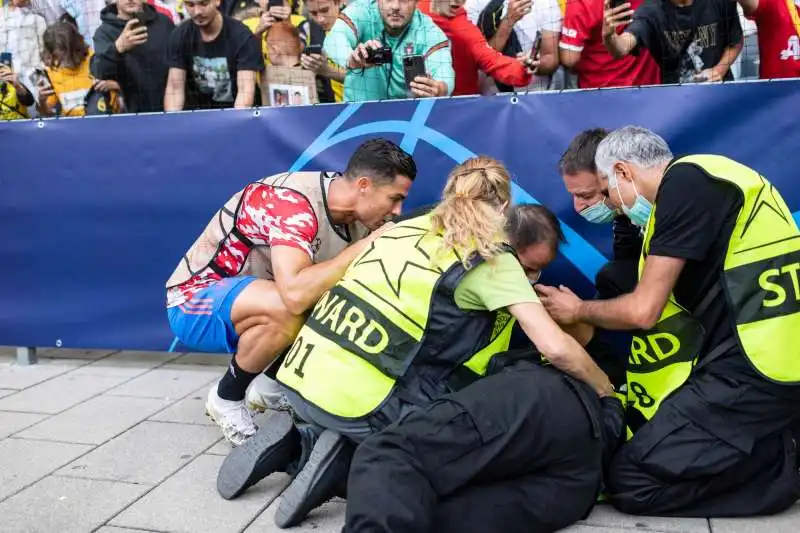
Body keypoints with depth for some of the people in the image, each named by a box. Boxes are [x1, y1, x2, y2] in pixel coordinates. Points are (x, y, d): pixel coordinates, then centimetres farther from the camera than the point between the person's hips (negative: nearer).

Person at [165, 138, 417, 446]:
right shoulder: (293, 202, -30)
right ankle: (227, 399, -9)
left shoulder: (354, 212, -6)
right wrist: (365, 246, -35)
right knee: (286, 310, -36)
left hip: (250, 299, 8)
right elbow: (295, 295, -45)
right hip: (195, 299, -7)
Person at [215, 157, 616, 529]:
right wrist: (605, 391, 11)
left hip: (303, 379, 7)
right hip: (359, 403, -7)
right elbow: (555, 347, -6)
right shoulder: (491, 257, -1)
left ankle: (299, 447, 11)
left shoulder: (408, 228, 16)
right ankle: (347, 463, -2)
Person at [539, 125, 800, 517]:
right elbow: (656, 307, 19)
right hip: (755, 355, 10)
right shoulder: (699, 184, 18)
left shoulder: (685, 181, -11)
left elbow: (642, 311, -12)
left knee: (631, 480, -9)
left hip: (757, 366, -10)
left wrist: (578, 311, 7)